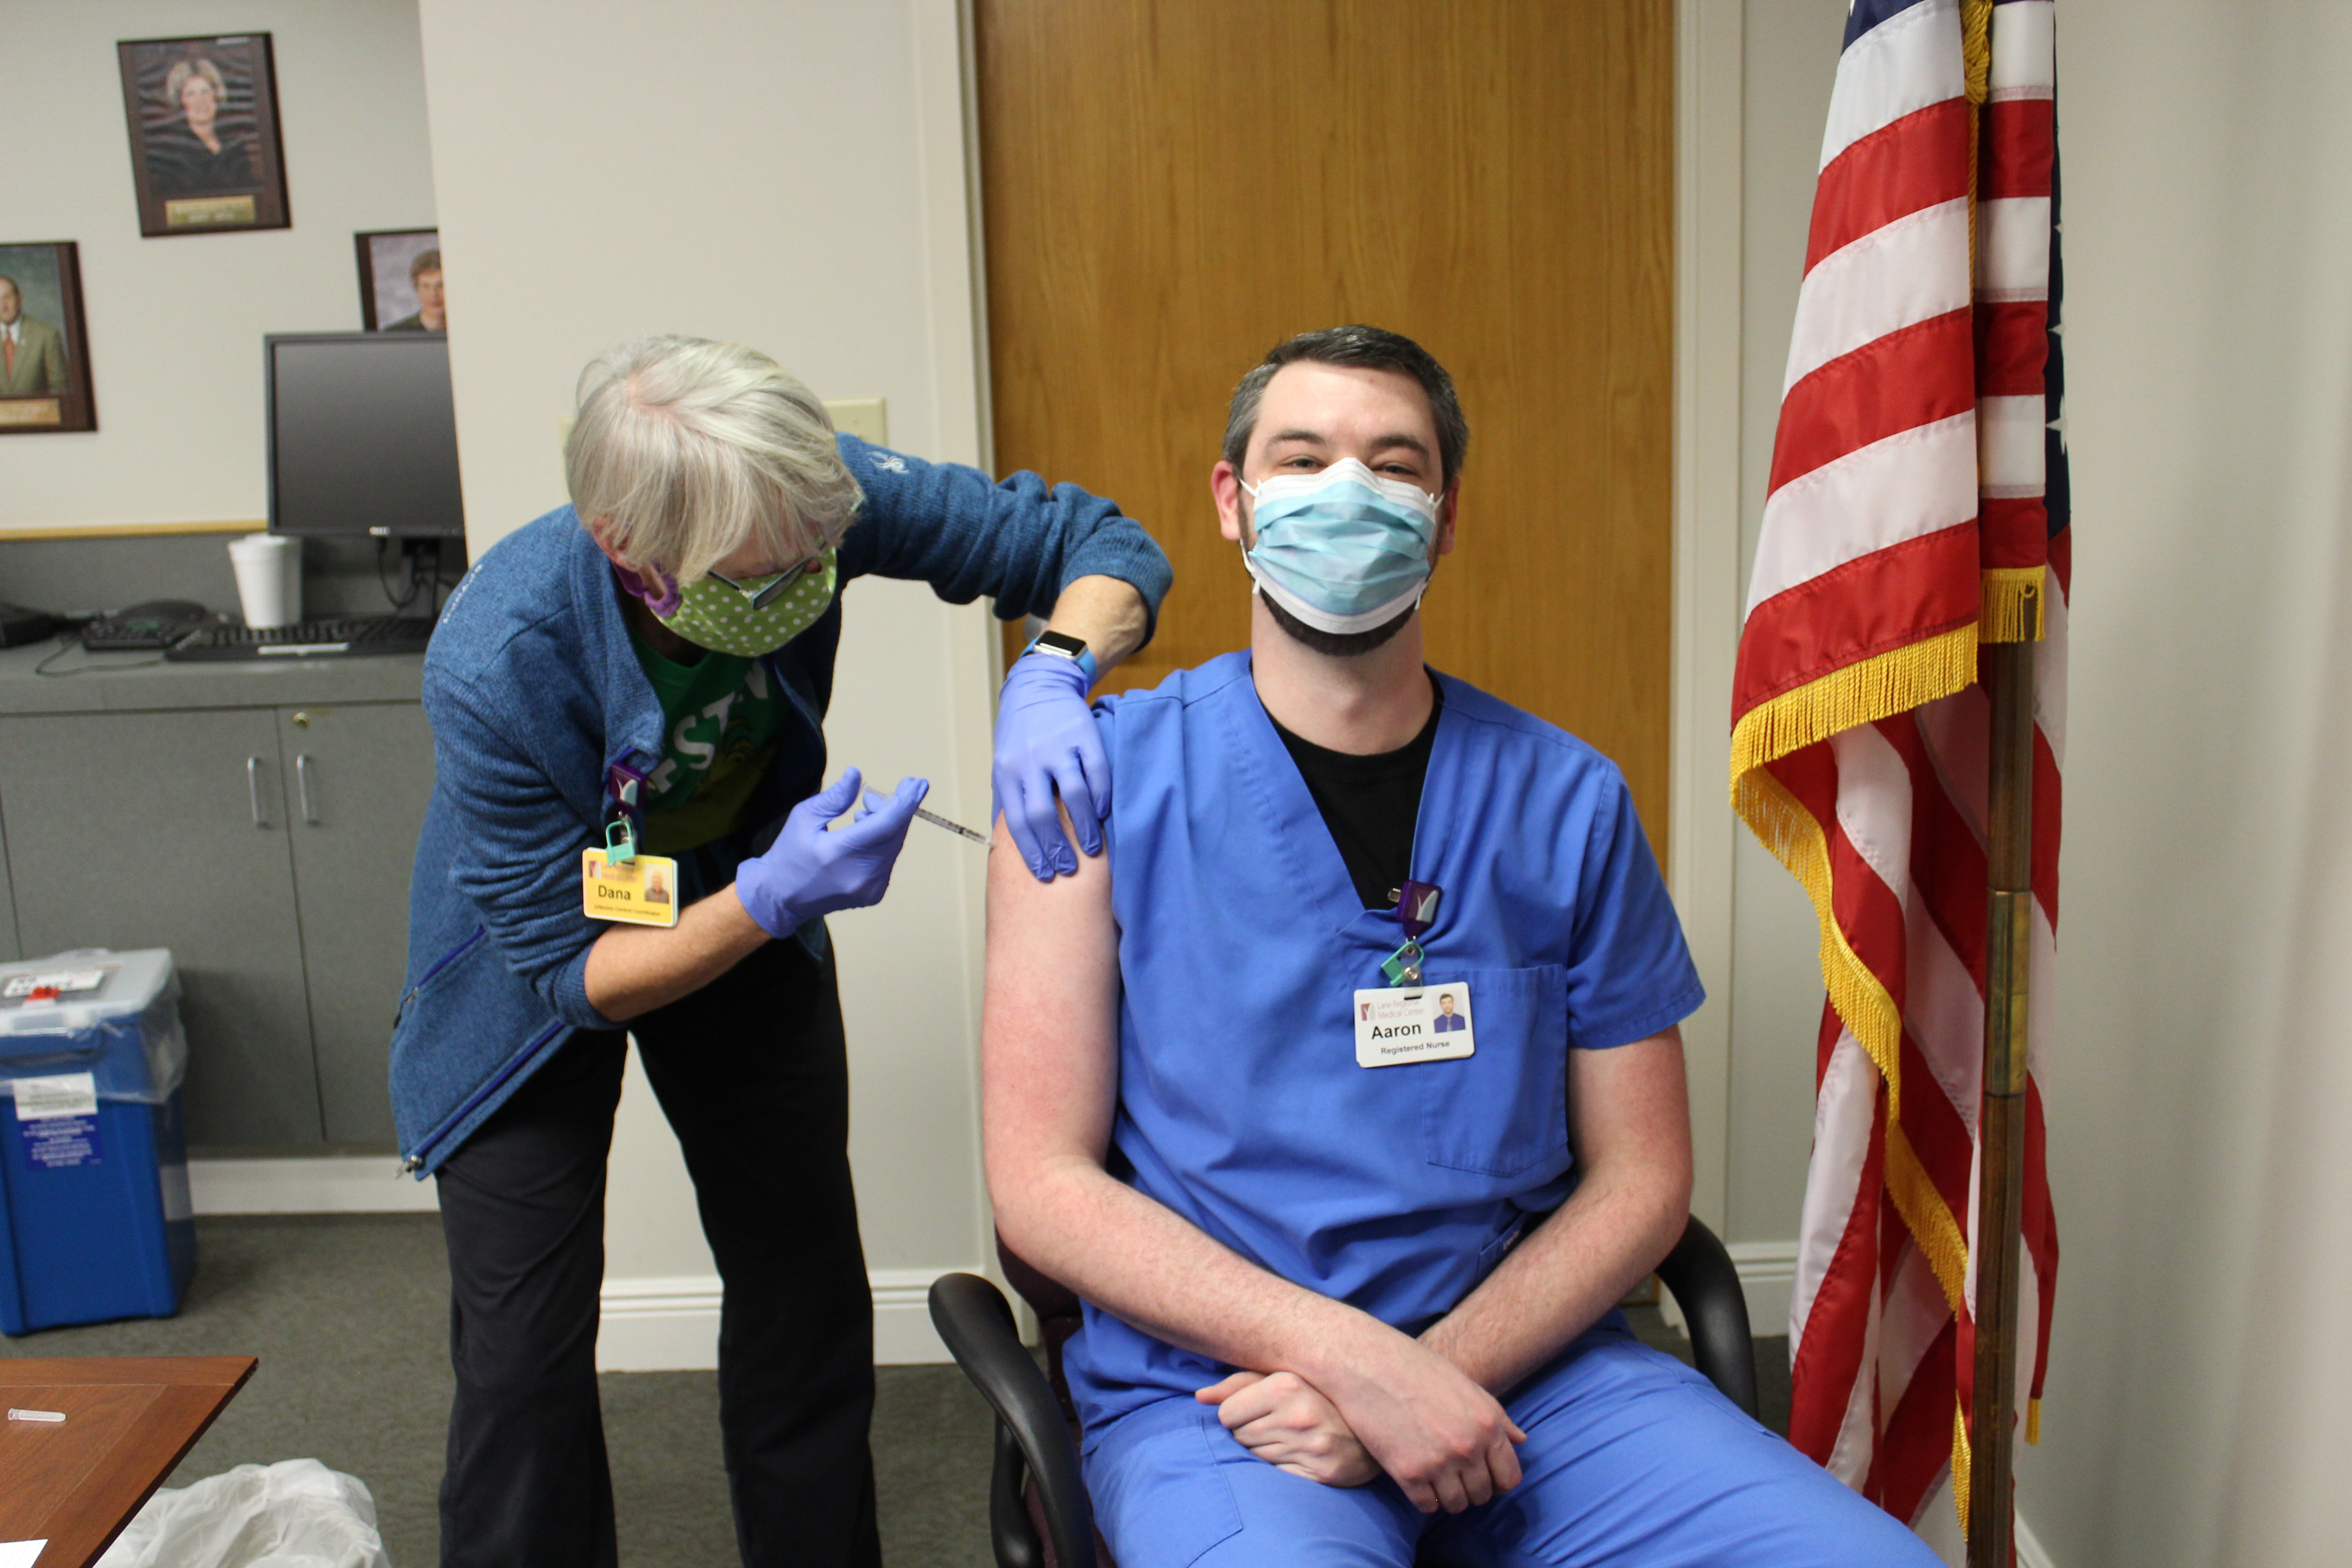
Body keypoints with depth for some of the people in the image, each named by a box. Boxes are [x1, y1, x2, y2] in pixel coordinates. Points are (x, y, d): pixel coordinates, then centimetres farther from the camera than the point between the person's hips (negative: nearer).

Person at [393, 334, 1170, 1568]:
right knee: (526, 1357, -3)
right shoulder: (497, 665, -37)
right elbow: (571, 969, -27)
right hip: (536, 956, -3)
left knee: (808, 1306, 11)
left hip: (752, 909, 3)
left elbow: (1102, 544, -24)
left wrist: (1047, 679, -45)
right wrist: (773, 899, -43)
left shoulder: (810, 503, -31)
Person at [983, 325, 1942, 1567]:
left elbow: (1640, 1178, 6)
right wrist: (1359, 1358, -15)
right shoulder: (1106, 777, -3)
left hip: (1517, 1364, 4)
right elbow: (1043, 1185, -6)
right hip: (1211, 1387, -3)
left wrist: (1433, 1368, -10)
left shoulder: (1569, 801, 4)